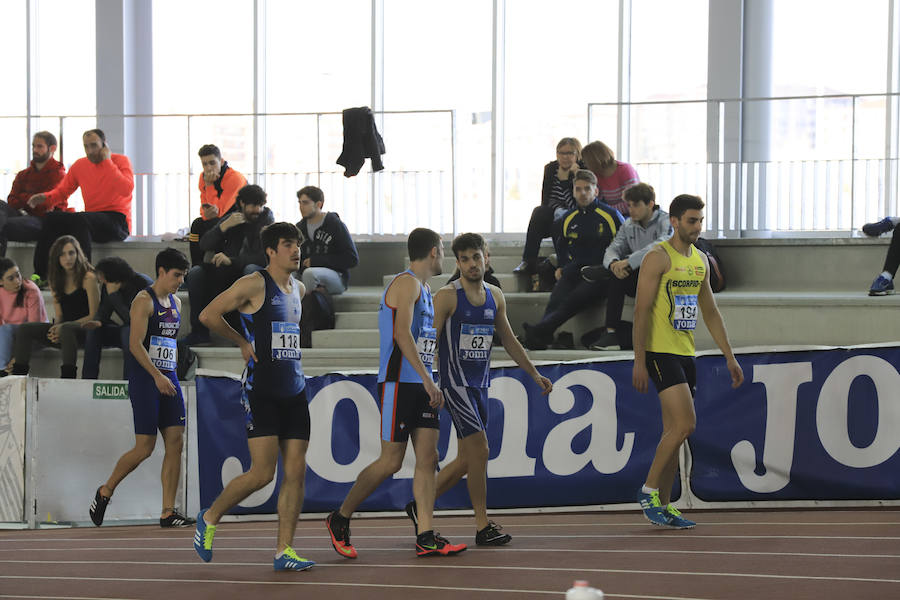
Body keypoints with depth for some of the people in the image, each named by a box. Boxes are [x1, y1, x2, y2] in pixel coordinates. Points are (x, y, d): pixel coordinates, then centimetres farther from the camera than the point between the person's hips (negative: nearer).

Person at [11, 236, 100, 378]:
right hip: (62, 328, 7)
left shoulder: (88, 278, -7)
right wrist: (55, 330, -11)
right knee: (24, 329, -11)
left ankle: (68, 376, -50)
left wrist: (62, 327, -17)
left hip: (85, 329, -7)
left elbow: (94, 315, -9)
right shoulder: (57, 281, 14)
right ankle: (18, 375, -21)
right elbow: (59, 316, 13)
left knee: (66, 329, -40)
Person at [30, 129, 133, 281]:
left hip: (118, 221, -6)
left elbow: (127, 190, -20)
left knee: (79, 219, -33)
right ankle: (39, 276, -18)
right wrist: (45, 197, -4)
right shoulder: (80, 165, 12)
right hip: (91, 220, 6)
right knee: (51, 217, -15)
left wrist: (107, 162, -15)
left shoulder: (121, 161, -3)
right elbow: (62, 190, 19)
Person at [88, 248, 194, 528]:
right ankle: (105, 491, 14)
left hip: (168, 379, 8)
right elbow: (135, 344, -17)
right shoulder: (144, 300, -9)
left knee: (176, 443, -2)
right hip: (145, 379, -8)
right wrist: (157, 376, -22)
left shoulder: (176, 303, 16)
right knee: (145, 447, -8)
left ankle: (168, 512, -1)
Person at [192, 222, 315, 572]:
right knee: (262, 473, -10)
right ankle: (210, 517, 13)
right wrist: (242, 342, -2)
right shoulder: (254, 284, -9)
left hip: (295, 393, 7)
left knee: (296, 472, -1)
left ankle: (284, 552, 2)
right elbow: (208, 315, -9)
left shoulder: (298, 289, 15)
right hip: (261, 392, -7)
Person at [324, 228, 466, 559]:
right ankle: (339, 519, 8)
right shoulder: (407, 283, -10)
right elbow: (402, 334, -22)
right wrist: (427, 379, -26)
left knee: (427, 457, 0)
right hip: (399, 383, -9)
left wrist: (431, 385, 24)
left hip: (421, 385, 9)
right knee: (390, 462, -7)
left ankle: (425, 537, -2)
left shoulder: (424, 289, 20)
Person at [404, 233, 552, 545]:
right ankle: (483, 526, -5)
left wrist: (535, 374, 22)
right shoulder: (447, 296, -9)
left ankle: (420, 506, 23)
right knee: (480, 451, -12)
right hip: (455, 384, -7)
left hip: (480, 385, 7)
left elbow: (509, 340, 22)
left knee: (467, 460, 9)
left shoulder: (495, 296, 11)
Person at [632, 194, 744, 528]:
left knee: (674, 432, 8)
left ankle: (663, 505, 12)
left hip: (686, 355, 8)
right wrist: (639, 360, -17)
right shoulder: (658, 257, -9)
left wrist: (729, 357, 16)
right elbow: (641, 310, -12)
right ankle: (648, 491, -5)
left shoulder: (700, 261, 15)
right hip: (661, 352, -8)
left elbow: (710, 312, 20)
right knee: (685, 425, -17)